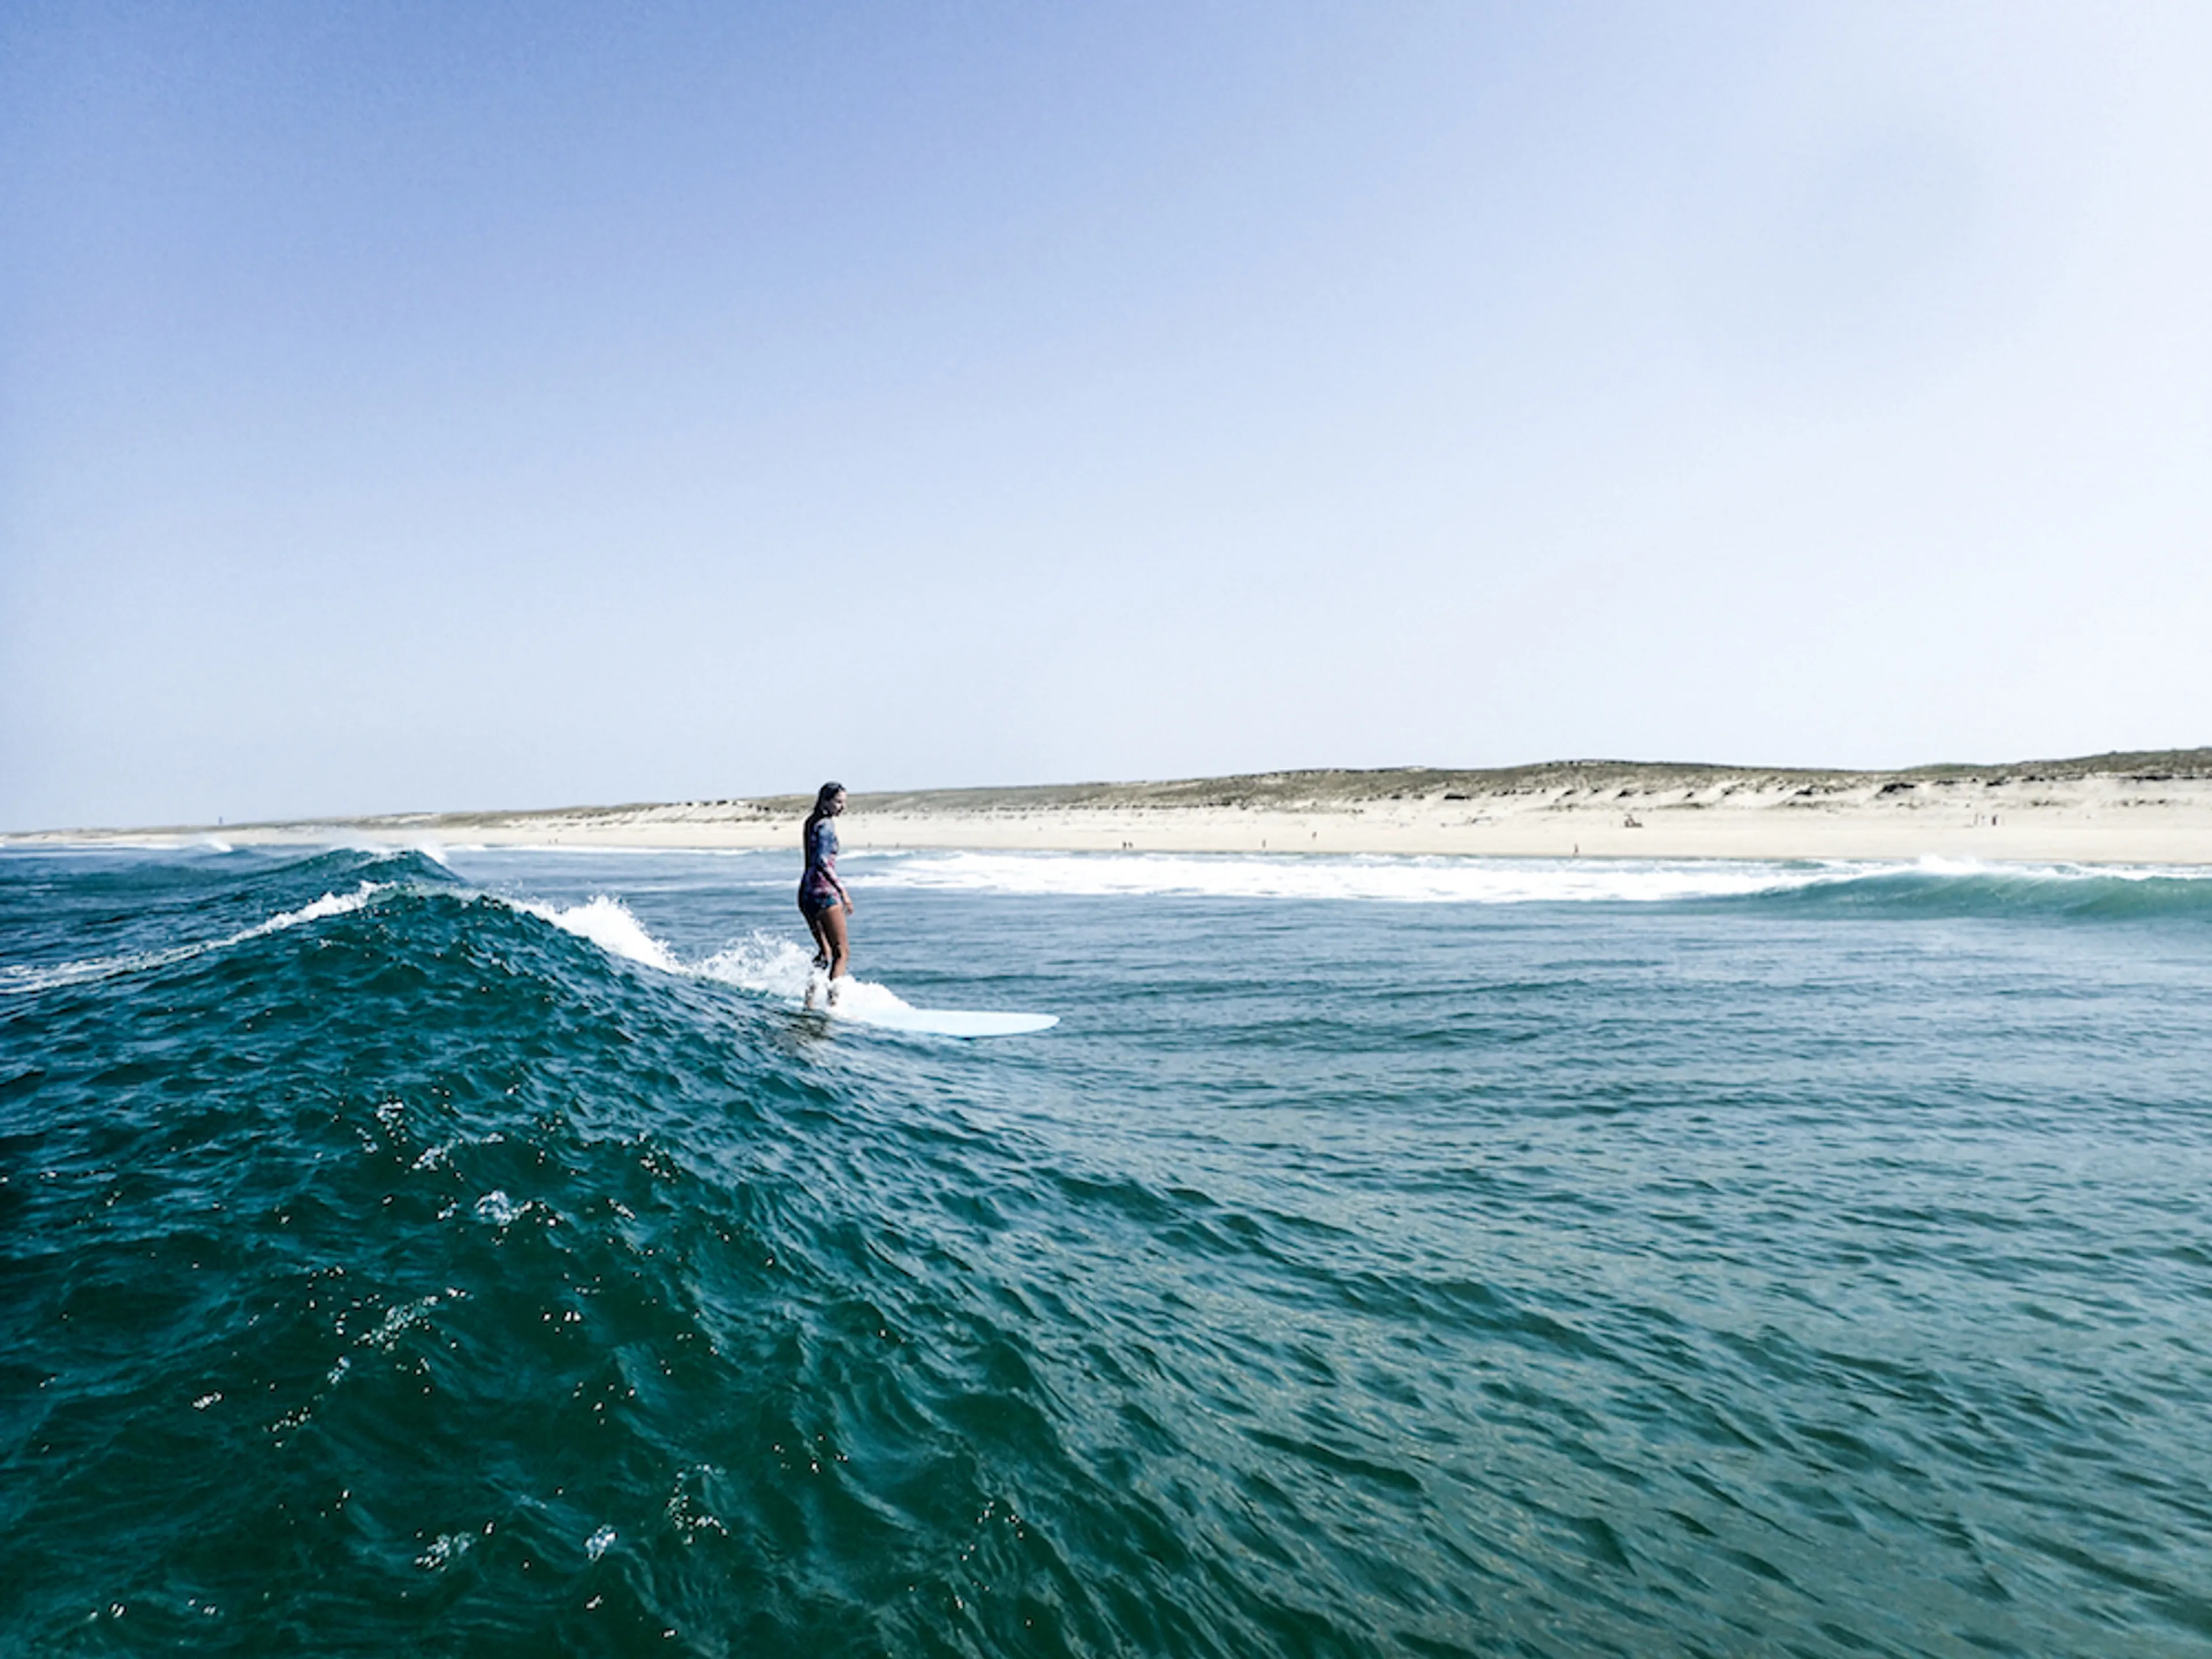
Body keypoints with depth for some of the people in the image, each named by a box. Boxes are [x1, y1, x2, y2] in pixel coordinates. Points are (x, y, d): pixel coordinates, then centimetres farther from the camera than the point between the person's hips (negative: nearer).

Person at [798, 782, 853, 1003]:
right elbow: (822, 861, -22)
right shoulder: (826, 825, -11)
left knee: (825, 951, 16)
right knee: (843, 951, -5)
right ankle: (833, 1001, -12)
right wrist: (842, 890, -24)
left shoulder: (812, 823, 17)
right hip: (823, 891, -9)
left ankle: (809, 999, 11)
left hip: (806, 892, 9)